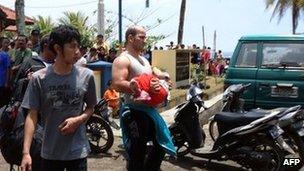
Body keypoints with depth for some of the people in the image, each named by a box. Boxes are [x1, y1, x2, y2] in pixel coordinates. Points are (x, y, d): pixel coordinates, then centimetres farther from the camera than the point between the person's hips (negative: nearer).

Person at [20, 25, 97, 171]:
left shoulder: (86, 76, -4)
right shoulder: (38, 78, -7)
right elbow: (32, 116, -6)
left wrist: (77, 120, -13)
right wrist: (26, 152, -12)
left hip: (78, 152, 1)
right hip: (50, 153, 0)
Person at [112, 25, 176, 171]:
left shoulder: (144, 60, 18)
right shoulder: (122, 60, -12)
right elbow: (118, 85, -25)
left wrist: (157, 85, 5)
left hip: (149, 109, 9)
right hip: (134, 111, -9)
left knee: (162, 144, 18)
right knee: (137, 153, -1)